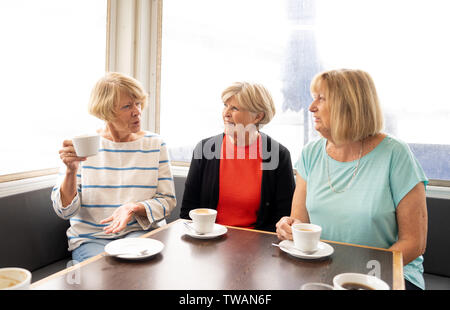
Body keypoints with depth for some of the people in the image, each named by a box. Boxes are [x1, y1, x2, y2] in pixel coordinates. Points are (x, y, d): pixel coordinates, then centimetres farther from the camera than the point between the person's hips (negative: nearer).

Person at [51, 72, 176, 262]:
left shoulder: (154, 144, 3)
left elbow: (167, 200, 1)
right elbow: (64, 211, -4)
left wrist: (135, 208, -19)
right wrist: (71, 171, -22)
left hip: (141, 231, 1)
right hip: (91, 237, 0)